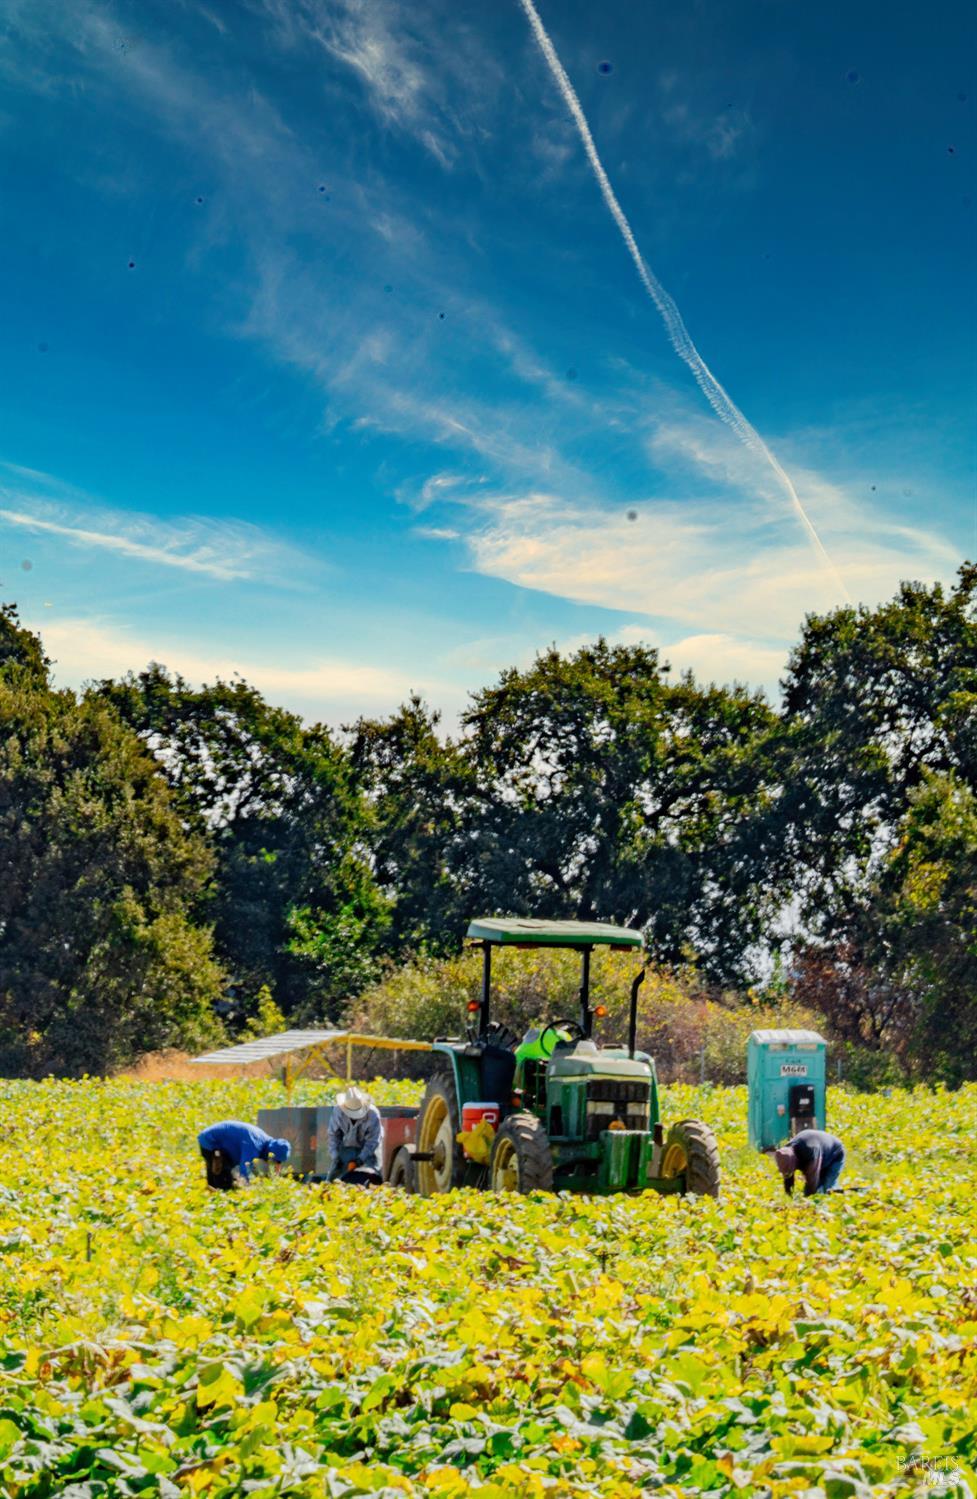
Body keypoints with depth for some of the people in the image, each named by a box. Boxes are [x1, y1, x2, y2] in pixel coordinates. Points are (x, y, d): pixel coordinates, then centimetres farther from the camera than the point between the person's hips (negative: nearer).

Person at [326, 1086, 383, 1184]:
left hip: (368, 1149, -2)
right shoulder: (337, 1112, -21)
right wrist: (335, 1157, -15)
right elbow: (333, 1135, -9)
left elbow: (373, 1141, -21)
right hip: (346, 1148, 2)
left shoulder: (373, 1114, -27)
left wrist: (360, 1159, -28)